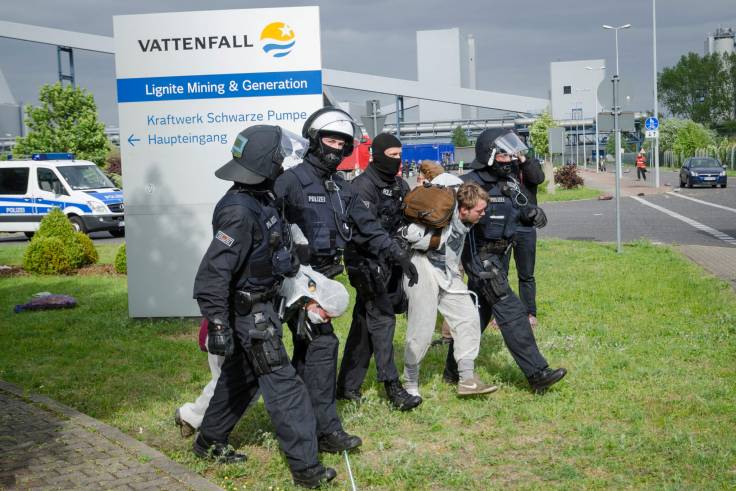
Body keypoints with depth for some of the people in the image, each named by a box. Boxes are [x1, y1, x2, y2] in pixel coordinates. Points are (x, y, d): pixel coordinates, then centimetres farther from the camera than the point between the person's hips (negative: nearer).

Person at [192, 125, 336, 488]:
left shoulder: (259, 199, 5)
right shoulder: (239, 212, -26)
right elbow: (212, 274, -28)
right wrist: (218, 326, -28)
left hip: (261, 305, 10)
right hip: (250, 313, -10)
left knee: (241, 376, 21)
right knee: (283, 384, -5)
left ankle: (209, 442, 37)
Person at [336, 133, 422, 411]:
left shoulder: (399, 185, 14)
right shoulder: (363, 186, -13)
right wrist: (400, 255, -28)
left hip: (389, 263, 8)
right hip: (367, 261, -8)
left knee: (365, 321, 10)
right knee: (382, 319, -9)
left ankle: (348, 386, 17)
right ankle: (393, 387, -7)